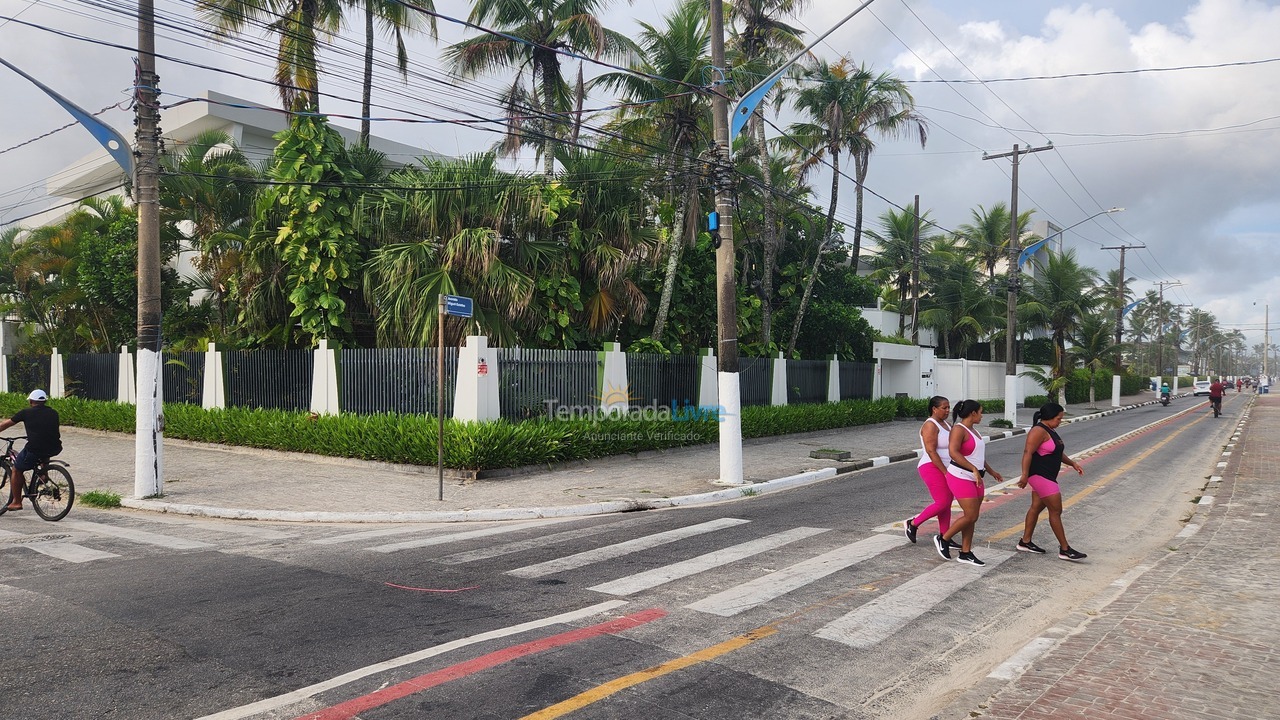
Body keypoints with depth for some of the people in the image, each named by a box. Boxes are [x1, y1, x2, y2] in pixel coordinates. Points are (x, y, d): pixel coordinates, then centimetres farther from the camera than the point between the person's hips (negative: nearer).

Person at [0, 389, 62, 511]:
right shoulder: (53, 413, 15)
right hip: (55, 449, 4)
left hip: (35, 450, -4)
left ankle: (16, 502, 21)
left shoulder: (26, 412, 6)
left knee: (16, 470, 19)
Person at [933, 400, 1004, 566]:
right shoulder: (959, 429, -14)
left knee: (972, 518, 8)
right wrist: (974, 469, -32)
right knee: (971, 516, -10)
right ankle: (943, 539, 6)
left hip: (975, 479, 9)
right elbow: (953, 452, -28)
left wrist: (991, 472, 33)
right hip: (961, 478, -9)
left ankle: (965, 553, 15)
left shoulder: (972, 430, 15)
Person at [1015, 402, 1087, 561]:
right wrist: (1025, 475, -33)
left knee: (1036, 507, 14)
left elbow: (1058, 452, 26)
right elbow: (1028, 452, -26)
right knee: (1056, 510, -6)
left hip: (1047, 476, 10)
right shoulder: (1039, 431, -18)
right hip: (1040, 476, -10)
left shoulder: (1050, 431, 14)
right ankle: (1065, 549, 0)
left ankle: (1025, 542, 23)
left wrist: (1072, 463, 16)